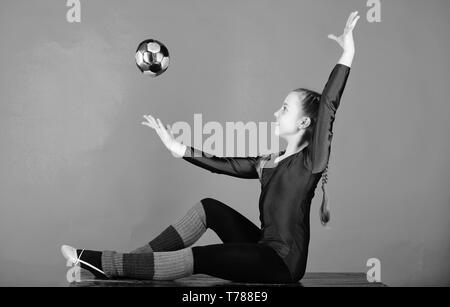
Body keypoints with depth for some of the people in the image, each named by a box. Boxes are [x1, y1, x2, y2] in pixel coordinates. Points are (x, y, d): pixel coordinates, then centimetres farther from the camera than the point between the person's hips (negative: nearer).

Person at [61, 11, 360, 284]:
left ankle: (104, 263, -7)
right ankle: (128, 262, -1)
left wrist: (347, 56, -34)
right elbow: (225, 164, 9)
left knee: (199, 257, -16)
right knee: (209, 207, -1)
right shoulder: (269, 162, 10)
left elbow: (328, 108, -25)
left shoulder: (310, 161, -13)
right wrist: (178, 147, 6)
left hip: (282, 261, -7)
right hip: (264, 247, 7)